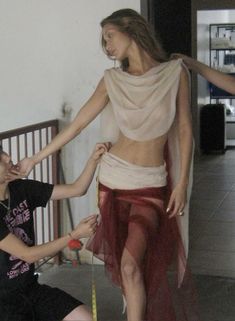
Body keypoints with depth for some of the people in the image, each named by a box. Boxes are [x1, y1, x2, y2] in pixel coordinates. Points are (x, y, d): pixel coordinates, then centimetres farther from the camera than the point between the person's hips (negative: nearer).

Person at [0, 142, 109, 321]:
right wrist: (76, 235, -18)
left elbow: (76, 190, 1)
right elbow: (28, 255, -18)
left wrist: (94, 159, -15)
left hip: (31, 288, 7)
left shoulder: (22, 189, -1)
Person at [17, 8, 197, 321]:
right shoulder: (112, 80, 0)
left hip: (151, 185, -2)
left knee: (131, 264, -13)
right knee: (125, 264, 8)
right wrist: (36, 158, 4)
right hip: (113, 179, 2)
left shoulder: (175, 72, -5)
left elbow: (184, 130, -1)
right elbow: (76, 124, 4)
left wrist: (182, 183, -4)